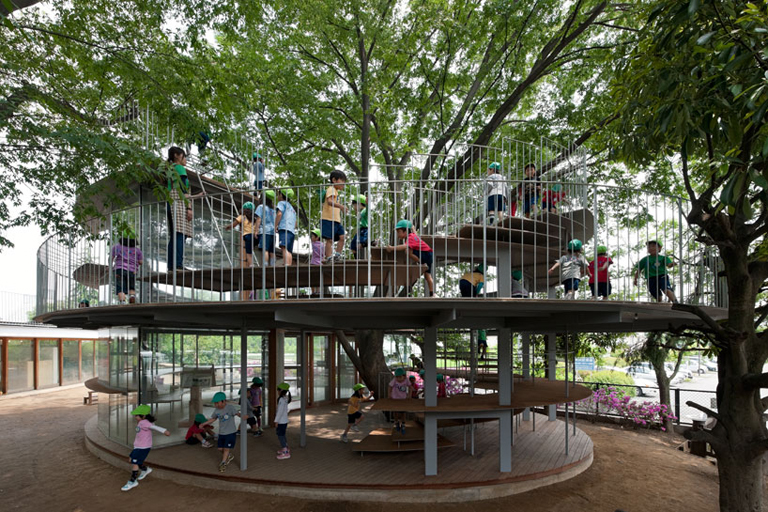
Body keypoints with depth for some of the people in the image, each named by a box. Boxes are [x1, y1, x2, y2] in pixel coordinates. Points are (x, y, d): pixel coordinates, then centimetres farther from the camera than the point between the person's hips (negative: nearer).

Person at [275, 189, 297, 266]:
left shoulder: (282, 203, 10)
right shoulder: (292, 208, 34)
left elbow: (279, 214, -8)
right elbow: (295, 224, 30)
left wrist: (275, 226, -5)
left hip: (285, 229, -9)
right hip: (292, 231, 9)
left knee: (284, 248, -24)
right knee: (289, 251, 3)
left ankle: (287, 266, -42)